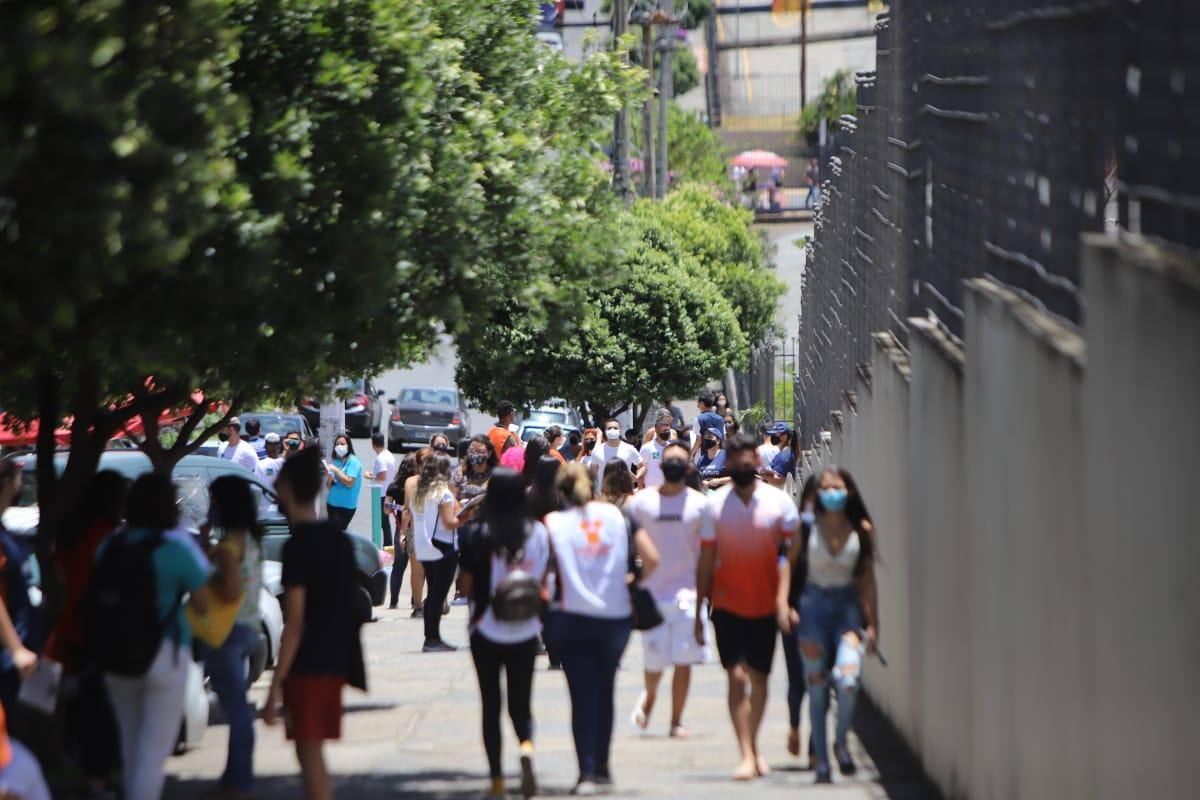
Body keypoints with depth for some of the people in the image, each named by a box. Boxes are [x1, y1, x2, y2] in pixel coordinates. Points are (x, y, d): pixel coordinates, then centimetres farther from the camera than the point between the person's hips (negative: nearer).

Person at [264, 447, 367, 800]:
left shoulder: (298, 545, -16)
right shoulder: (339, 539, 9)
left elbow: (295, 623, -19)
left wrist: (276, 687, -18)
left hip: (307, 665, -8)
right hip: (336, 661, 8)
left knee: (309, 753, -6)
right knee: (313, 755, 17)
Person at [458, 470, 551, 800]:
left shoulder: (481, 537, -13)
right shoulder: (540, 534, -6)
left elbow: (467, 584, -6)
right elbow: (544, 580, 2)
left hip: (487, 630, -2)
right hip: (525, 633, 2)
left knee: (491, 705, 9)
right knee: (520, 704, 11)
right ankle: (527, 745, -20)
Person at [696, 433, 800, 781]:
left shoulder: (779, 502, -1)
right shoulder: (715, 504, -1)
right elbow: (706, 562, 2)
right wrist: (699, 611, 2)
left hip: (765, 605, 1)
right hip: (727, 605, -1)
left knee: (759, 677, 11)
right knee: (737, 677, -11)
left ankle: (753, 747, 28)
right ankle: (747, 755, -14)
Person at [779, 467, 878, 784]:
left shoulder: (862, 530, 0)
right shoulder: (807, 528, -2)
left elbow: (868, 578, 5)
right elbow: (787, 563, 1)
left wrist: (873, 623, 6)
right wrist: (782, 602, -12)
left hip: (848, 606, 0)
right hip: (813, 606, 0)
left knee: (848, 679, -20)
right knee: (816, 686, 2)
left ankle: (841, 741, 5)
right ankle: (821, 760, 13)